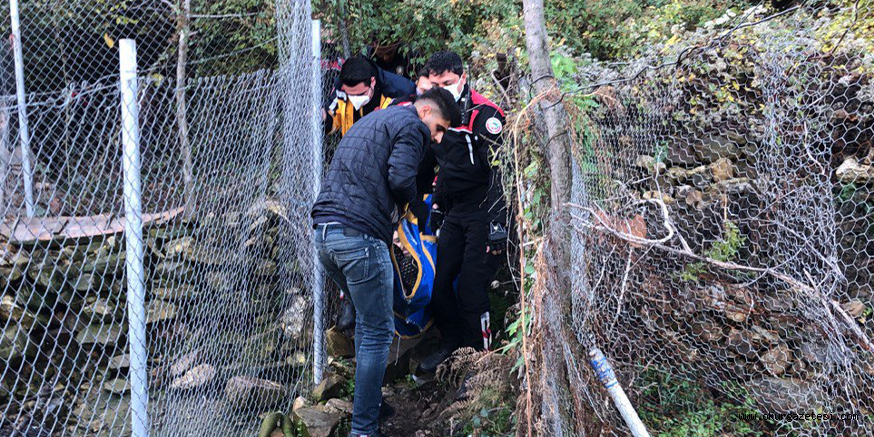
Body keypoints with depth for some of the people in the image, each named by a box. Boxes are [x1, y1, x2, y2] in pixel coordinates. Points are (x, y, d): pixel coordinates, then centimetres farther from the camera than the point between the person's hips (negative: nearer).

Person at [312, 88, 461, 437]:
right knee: (378, 332, -2)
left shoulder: (369, 121, 28)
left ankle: (370, 399, 31)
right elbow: (401, 178, -16)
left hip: (325, 232, 9)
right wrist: (409, 199, 5)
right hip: (360, 235, -9)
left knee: (366, 320, 24)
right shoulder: (411, 125, -1)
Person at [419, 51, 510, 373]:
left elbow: (500, 172, -19)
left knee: (470, 289, -9)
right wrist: (437, 206, 23)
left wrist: (497, 225, -22)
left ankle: (477, 356, 6)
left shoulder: (484, 114, -15)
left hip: (484, 213, -8)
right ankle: (451, 344, 28)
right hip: (455, 213, 8)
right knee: (440, 282, 8)